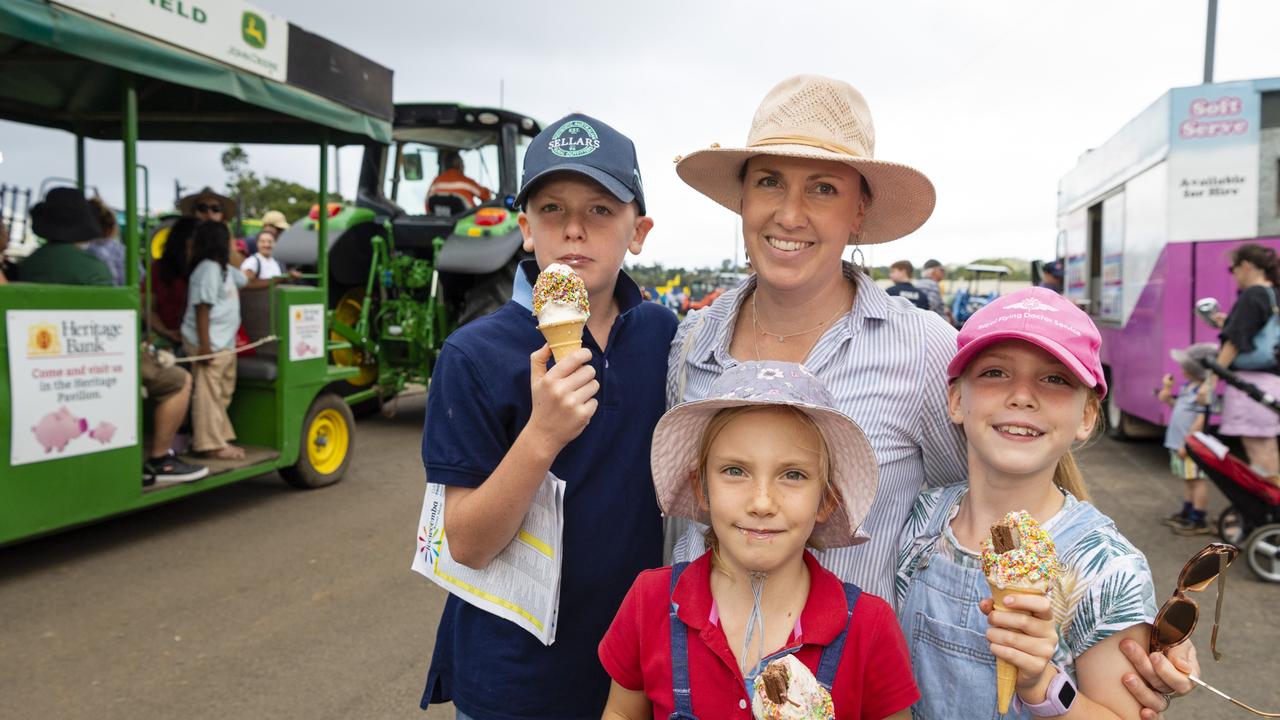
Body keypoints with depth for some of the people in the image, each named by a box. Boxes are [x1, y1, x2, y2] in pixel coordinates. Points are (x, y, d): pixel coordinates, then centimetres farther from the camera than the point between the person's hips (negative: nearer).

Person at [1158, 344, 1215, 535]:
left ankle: (1199, 522, 3)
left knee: (1196, 480, -3)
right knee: (1190, 480, 20)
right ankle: (1186, 514, 32)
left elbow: (1201, 421, -22)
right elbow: (1167, 400, 26)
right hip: (1180, 443, 10)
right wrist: (1167, 387, 10)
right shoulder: (1187, 387, 11)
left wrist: (1187, 443, -21)